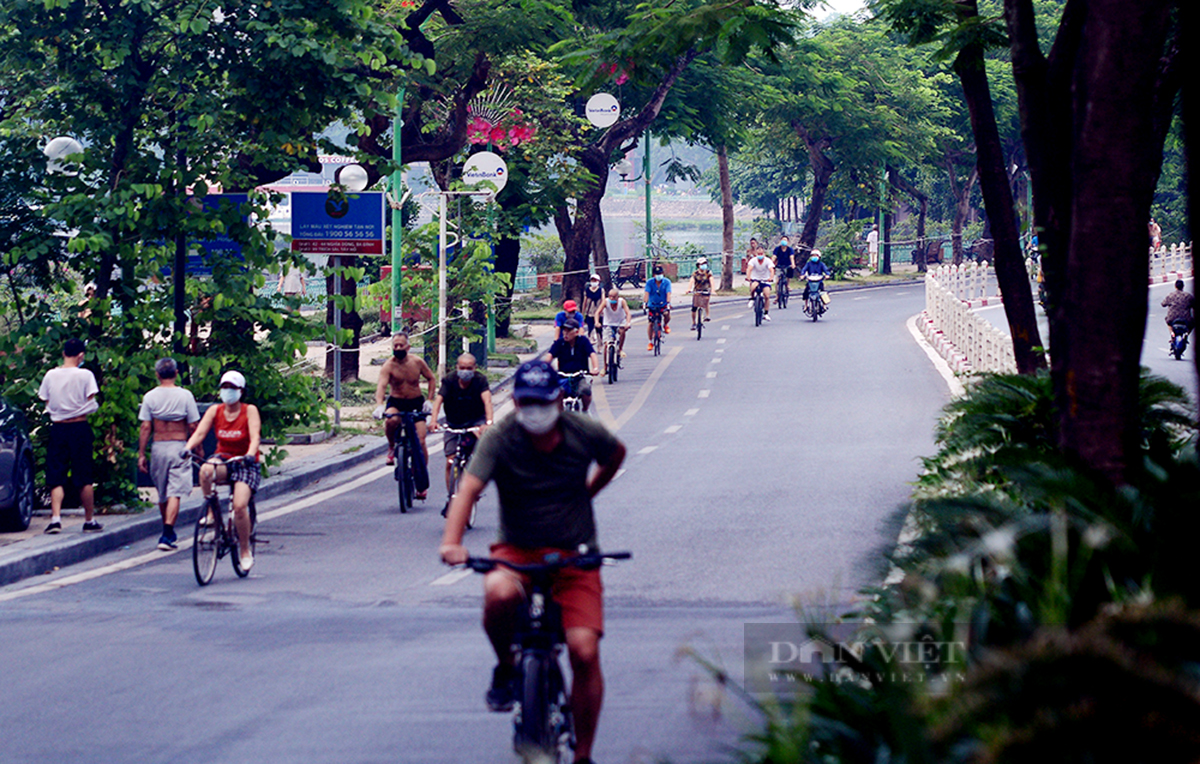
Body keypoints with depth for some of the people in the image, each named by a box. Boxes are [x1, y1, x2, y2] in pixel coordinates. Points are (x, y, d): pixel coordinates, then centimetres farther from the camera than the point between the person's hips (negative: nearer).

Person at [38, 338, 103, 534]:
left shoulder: (50, 375, 1)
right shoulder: (85, 375, -8)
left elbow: (47, 403, 6)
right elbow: (91, 405, -8)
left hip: (58, 428, 2)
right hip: (80, 428, -2)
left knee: (56, 477, 2)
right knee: (84, 478, 8)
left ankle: (55, 518, -15)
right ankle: (89, 520, 15)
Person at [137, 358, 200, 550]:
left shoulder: (150, 397, -1)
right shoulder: (185, 396, -5)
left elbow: (145, 428, -3)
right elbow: (193, 427, -3)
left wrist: (141, 454, 1)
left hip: (158, 447, 2)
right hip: (179, 446, -2)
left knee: (162, 495, 17)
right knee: (175, 493, -5)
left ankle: (168, 532, 31)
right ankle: (167, 534, -17)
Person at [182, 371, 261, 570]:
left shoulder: (249, 411, -8)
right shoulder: (215, 411, 0)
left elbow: (255, 436, -20)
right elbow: (199, 433, -10)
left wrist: (250, 454, -40)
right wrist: (187, 448, -30)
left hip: (246, 464, -2)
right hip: (223, 461, 3)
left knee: (239, 505, -23)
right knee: (205, 470, -35)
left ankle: (245, 550, -3)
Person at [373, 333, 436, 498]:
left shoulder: (417, 362, -6)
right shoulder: (388, 366, -15)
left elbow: (431, 379, 8)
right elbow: (381, 386, -28)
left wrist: (429, 400, -3)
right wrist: (379, 405, -46)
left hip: (416, 403, 2)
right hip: (396, 403, -2)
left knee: (420, 442, -9)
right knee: (391, 420, -38)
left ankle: (422, 484, 3)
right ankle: (392, 447, -6)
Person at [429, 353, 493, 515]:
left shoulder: (480, 380, -18)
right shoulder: (449, 381, -16)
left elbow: (487, 400, -32)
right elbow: (438, 400, -29)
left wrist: (488, 422, -50)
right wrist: (433, 420, -48)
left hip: (476, 421, -1)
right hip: (454, 424, 1)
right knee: (450, 461, -6)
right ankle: (450, 498, 9)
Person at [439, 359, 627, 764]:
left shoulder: (585, 433, -7)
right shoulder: (501, 439, -14)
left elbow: (617, 454, 17)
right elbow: (469, 487, -28)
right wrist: (452, 542, -43)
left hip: (574, 555, 1)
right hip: (517, 550, -1)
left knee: (584, 652, -15)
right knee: (499, 594, -37)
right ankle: (505, 667, -4)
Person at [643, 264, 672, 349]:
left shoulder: (667, 282, -11)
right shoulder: (649, 282, -11)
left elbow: (668, 293, -21)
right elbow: (647, 293, -20)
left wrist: (668, 303, -35)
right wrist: (645, 303, -34)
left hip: (663, 305, -1)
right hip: (652, 305, 1)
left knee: (667, 315, -31)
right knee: (650, 323, -5)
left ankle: (665, 325, 4)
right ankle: (650, 342, 11)